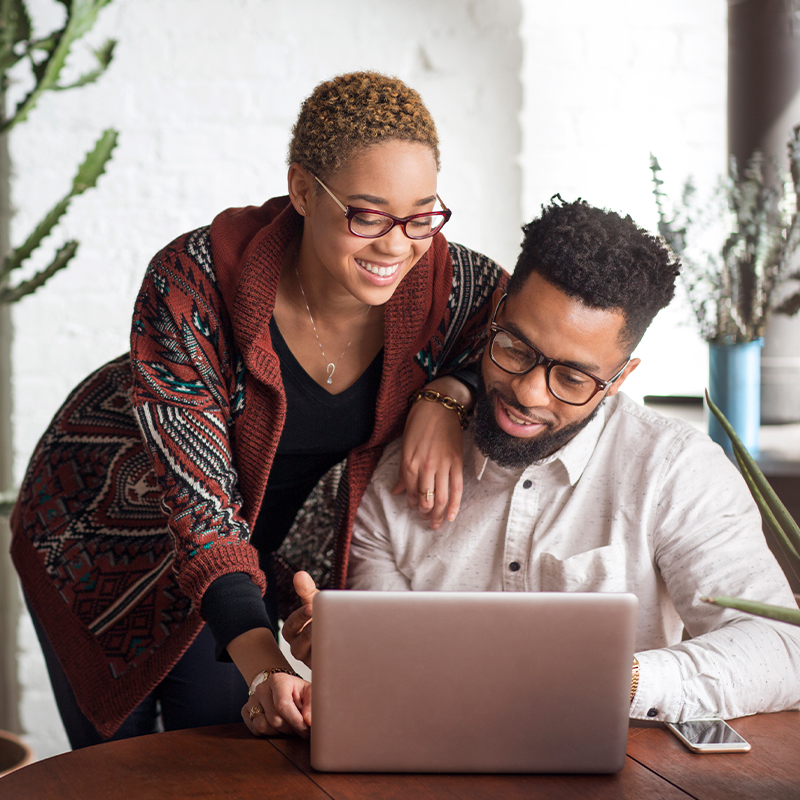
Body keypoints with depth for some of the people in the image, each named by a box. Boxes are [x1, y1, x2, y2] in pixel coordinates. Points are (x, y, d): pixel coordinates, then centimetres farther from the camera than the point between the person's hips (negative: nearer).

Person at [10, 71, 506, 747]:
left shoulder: (443, 281, -25)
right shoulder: (194, 283, -34)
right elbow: (198, 498, -35)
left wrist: (446, 394, -25)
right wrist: (261, 663, -46)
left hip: (264, 550, 3)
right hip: (108, 533, -2)